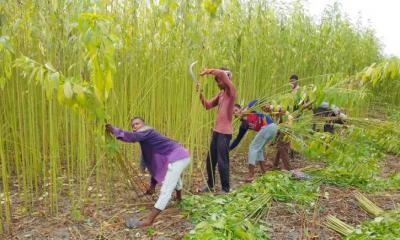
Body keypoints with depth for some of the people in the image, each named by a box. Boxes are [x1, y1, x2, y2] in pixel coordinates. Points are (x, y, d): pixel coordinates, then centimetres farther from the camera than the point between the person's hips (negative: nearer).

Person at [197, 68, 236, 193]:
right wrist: (200, 93, 1)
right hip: (216, 131, 8)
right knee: (210, 160, 13)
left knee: (222, 161, 0)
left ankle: (226, 188, 15)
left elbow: (222, 73, -25)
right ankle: (210, 184, 29)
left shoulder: (231, 91, -9)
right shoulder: (220, 93, 14)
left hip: (225, 132, -8)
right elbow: (208, 105, 13)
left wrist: (209, 71, -14)